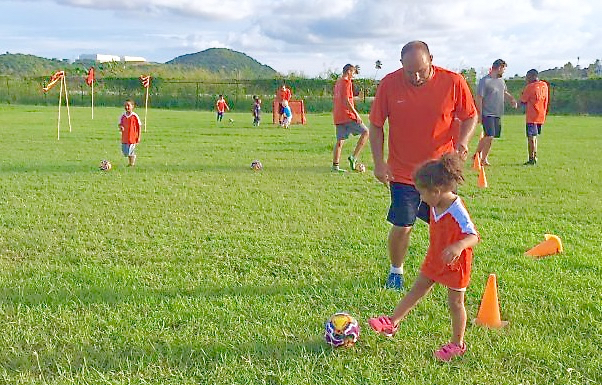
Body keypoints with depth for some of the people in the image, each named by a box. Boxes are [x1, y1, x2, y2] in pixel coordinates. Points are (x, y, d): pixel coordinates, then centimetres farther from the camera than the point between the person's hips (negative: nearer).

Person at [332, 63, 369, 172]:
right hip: (347, 116, -9)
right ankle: (354, 157, -8)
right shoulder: (347, 82, -9)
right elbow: (346, 101, -18)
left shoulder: (337, 82, 18)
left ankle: (335, 165, 6)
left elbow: (334, 100, 21)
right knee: (365, 132, -2)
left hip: (338, 117, 9)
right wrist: (356, 114, -16)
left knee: (340, 141, 9)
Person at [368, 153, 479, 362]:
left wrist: (459, 246, -53)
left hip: (454, 265, -8)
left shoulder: (458, 212, -29)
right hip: (435, 260, 8)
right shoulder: (435, 206, -4)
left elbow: (473, 236, -35)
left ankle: (457, 344, 21)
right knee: (417, 290, 14)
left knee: (455, 302, 6)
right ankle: (392, 323, 24)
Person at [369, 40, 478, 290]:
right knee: (401, 227, 3)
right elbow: (376, 125, 0)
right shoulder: (389, 84, -10)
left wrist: (463, 140, -17)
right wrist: (379, 162, -6)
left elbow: (470, 117, 3)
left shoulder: (453, 82, -11)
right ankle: (396, 271, 27)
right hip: (402, 171, 0)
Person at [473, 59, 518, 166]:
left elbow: (504, 92, 29)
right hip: (487, 114, -8)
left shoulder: (501, 80, 14)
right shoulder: (485, 81, -11)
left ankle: (477, 154, 24)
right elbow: (479, 98, -12)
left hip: (498, 114, 8)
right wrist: (479, 114, -15)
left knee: (487, 136, 11)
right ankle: (484, 159, 0)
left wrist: (512, 99, 8)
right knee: (490, 136, -12)